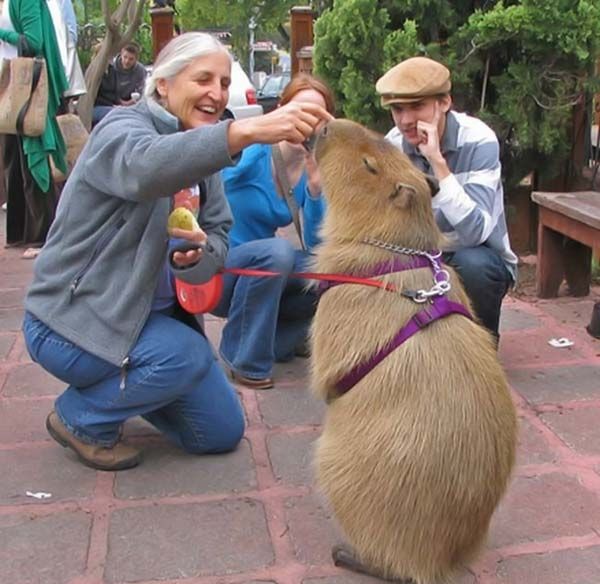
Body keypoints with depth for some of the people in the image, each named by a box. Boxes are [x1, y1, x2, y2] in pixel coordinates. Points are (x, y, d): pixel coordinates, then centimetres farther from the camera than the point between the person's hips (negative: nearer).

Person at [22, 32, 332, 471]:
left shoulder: (203, 156, 5)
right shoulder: (121, 128, -19)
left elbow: (219, 241, -1)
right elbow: (145, 166, -44)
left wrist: (198, 253, -26)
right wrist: (248, 130, -58)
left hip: (153, 315, 7)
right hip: (72, 318, -7)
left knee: (223, 432, 6)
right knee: (186, 354, -32)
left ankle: (115, 387, 28)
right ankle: (80, 418, -5)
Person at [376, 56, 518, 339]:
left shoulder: (478, 141, -22)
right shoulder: (392, 145, -8)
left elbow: (475, 232, -35)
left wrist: (437, 161, -38)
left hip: (479, 260, -4)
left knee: (471, 263, -35)